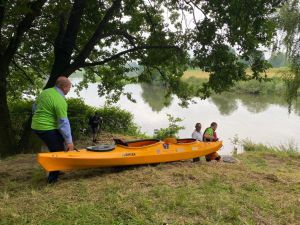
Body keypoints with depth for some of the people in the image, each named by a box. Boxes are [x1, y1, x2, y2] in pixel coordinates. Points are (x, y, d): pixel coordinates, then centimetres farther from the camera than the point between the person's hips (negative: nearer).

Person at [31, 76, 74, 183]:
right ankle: (53, 178, 11)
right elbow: (63, 122, -20)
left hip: (36, 126, 9)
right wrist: (69, 141, -16)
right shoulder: (60, 101, -19)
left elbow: (35, 108, 19)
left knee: (55, 149, 20)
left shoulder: (45, 92, 8)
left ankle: (55, 171, 29)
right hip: (48, 129, -9)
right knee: (58, 151, 2)